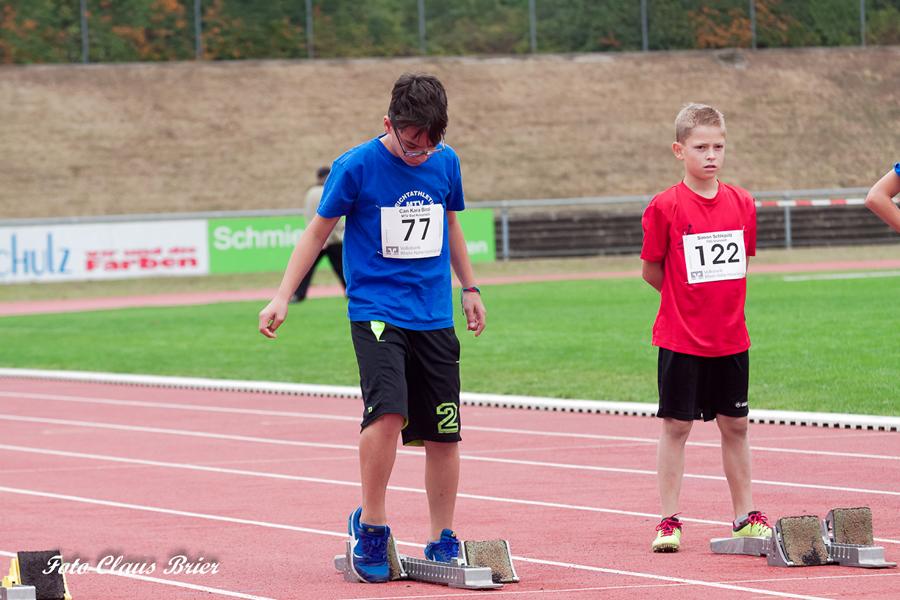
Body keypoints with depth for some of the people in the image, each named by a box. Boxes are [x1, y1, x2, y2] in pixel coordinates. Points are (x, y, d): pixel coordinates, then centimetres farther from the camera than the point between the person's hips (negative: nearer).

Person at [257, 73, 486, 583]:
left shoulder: (446, 162, 5)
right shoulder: (356, 166, -8)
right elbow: (319, 231, 1)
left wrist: (469, 287, 29)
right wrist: (282, 298, -2)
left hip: (435, 317, 5)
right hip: (376, 311, -4)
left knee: (444, 432, 4)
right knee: (388, 411, -24)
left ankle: (443, 542, 18)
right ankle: (371, 523, -7)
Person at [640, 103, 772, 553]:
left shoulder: (742, 203, 2)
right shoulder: (665, 207, -10)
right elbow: (651, 270, -3)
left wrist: (720, 300, 7)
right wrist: (687, 300, 2)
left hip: (731, 338, 4)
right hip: (681, 341, -4)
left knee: (735, 426, 11)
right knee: (676, 426, 2)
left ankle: (745, 517, 20)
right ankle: (669, 521, 8)